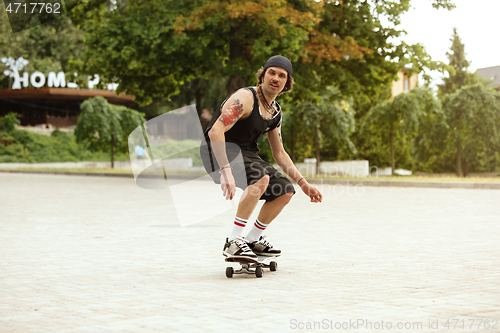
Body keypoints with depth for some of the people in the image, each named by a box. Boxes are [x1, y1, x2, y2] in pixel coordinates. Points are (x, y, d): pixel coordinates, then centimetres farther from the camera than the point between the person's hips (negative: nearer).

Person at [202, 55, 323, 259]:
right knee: (261, 178, -33)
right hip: (219, 153, -9)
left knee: (285, 191, 3)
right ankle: (233, 242, -28)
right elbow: (215, 131, -31)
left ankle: (253, 239, 21)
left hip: (245, 154, 9)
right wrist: (226, 171, -40)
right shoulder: (245, 98, -18)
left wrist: (303, 183, 13)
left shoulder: (275, 112, 10)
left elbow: (279, 153, 20)